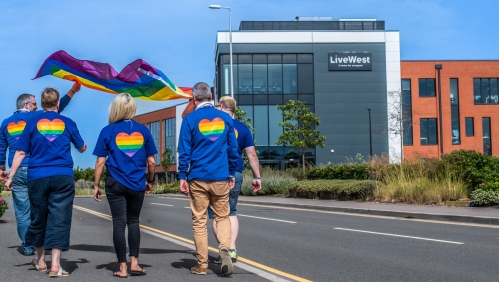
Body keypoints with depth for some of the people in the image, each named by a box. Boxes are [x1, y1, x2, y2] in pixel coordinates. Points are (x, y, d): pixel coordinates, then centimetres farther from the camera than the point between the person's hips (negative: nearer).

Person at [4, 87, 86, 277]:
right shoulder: (67, 123, 5)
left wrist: (10, 176, 4)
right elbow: (82, 148, 16)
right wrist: (83, 144, 39)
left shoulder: (33, 123, 5)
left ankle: (40, 260, 29)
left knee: (39, 218, 15)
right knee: (59, 219, -2)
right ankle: (55, 265, -9)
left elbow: (21, 152, 1)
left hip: (37, 177, 1)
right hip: (63, 177, -1)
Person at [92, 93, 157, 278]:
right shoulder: (143, 131, 1)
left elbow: (100, 161, -5)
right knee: (133, 221, 17)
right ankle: (134, 262, 10)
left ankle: (123, 267, 7)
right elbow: (151, 161, 3)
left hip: (115, 184, -1)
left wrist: (96, 185, 3)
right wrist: (150, 181, 17)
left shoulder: (108, 131, -4)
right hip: (137, 184, 2)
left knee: (119, 223, 5)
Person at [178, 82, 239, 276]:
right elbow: (233, 149, 8)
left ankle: (202, 265, 9)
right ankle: (224, 248, -13)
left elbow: (184, 151, -5)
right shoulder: (225, 118, 5)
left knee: (199, 221, 6)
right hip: (221, 178, 2)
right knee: (222, 216, 13)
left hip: (198, 178, -2)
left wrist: (182, 177, 0)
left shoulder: (190, 119, -3)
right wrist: (231, 174, 17)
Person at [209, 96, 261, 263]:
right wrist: (257, 177, 7)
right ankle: (232, 249, 5)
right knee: (231, 213, 16)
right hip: (235, 175, 3)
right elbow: (252, 155, 4)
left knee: (216, 214, 5)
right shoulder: (242, 128, 6)